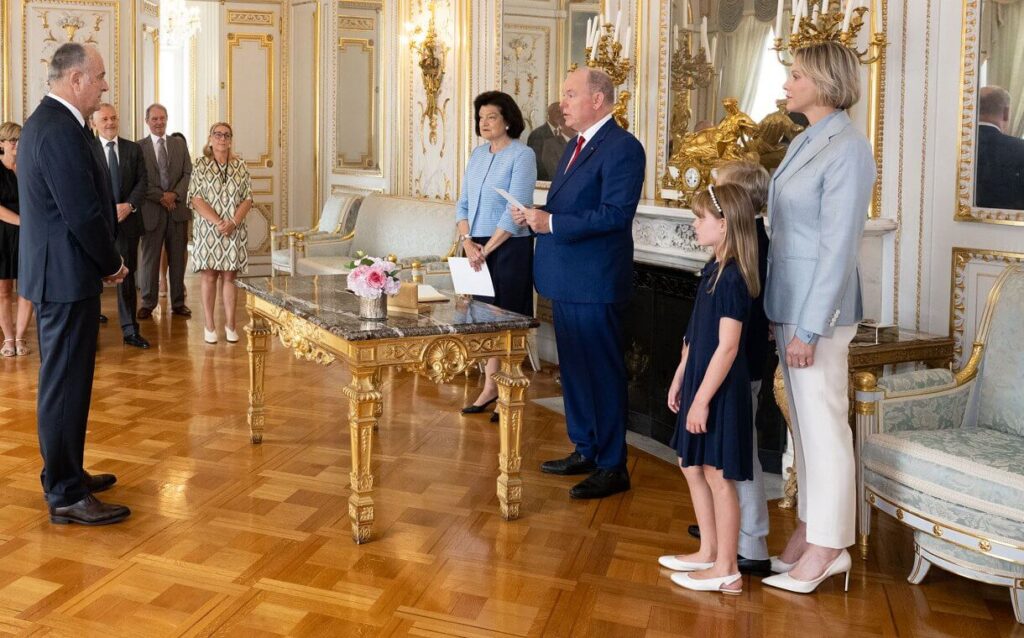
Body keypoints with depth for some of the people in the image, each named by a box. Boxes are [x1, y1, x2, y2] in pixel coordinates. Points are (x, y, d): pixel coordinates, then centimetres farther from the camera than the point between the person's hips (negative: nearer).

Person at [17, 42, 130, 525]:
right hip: (67, 275, -11)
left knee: (63, 380, 18)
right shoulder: (61, 132, -19)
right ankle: (66, 495, 4)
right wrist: (112, 264, -9)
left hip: (56, 272, 11)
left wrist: (105, 260, 10)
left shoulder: (46, 122, 15)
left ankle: (65, 473, 31)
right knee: (66, 383, -4)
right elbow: (84, 214, -23)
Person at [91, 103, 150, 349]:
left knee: (127, 276, 8)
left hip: (127, 219, 3)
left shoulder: (133, 149, 8)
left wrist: (130, 205, -13)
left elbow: (142, 181, 4)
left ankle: (130, 331, 13)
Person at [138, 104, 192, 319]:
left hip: (178, 208, 2)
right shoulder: (139, 147, 2)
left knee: (178, 258, 6)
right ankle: (148, 304, 11)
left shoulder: (180, 144, 11)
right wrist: (161, 197, -12)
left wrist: (174, 194, -10)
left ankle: (178, 303, 13)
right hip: (152, 210, -2)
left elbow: (188, 173, 5)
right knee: (149, 258, 3)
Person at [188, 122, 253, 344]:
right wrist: (218, 222, -16)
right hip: (208, 230, -2)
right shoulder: (201, 165, 1)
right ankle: (209, 326, 7)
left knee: (229, 276, 5)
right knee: (209, 276, 1)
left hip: (234, 231, 2)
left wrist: (233, 222, -11)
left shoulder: (240, 166, 7)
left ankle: (230, 324, 10)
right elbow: (196, 199, -6)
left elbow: (248, 198, 4)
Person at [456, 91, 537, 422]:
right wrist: (467, 241, -4)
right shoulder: (478, 154, 11)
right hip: (478, 249, 6)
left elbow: (516, 211, -16)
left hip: (508, 248, -6)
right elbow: (463, 203, 12)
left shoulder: (522, 155, -9)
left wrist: (486, 249, -15)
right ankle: (490, 387, 21)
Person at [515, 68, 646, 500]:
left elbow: (615, 214, -24)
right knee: (573, 369, 17)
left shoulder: (622, 148, -14)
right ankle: (584, 451, 31)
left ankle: (612, 467, 11)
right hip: (566, 281, 10)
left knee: (602, 371, -1)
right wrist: (537, 216, 1)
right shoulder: (576, 147, 16)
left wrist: (552, 223, -23)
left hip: (595, 284, -10)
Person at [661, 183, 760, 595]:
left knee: (718, 476, 0)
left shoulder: (732, 278, -20)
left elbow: (727, 347, -23)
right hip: (700, 382, 10)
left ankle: (726, 570, 13)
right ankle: (708, 552, 31)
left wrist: (702, 399, -21)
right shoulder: (714, 269, 9)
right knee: (692, 467, 17)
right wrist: (680, 378, 17)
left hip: (720, 391, -10)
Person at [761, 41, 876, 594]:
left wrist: (809, 328, -19)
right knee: (803, 422, 15)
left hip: (818, 309, -9)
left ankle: (829, 546, 12)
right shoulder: (804, 142, 11)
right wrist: (782, 313, 11)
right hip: (787, 301, 9)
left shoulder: (847, 150, -15)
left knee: (824, 425, 0)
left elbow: (838, 247, -19)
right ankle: (810, 528, 26)